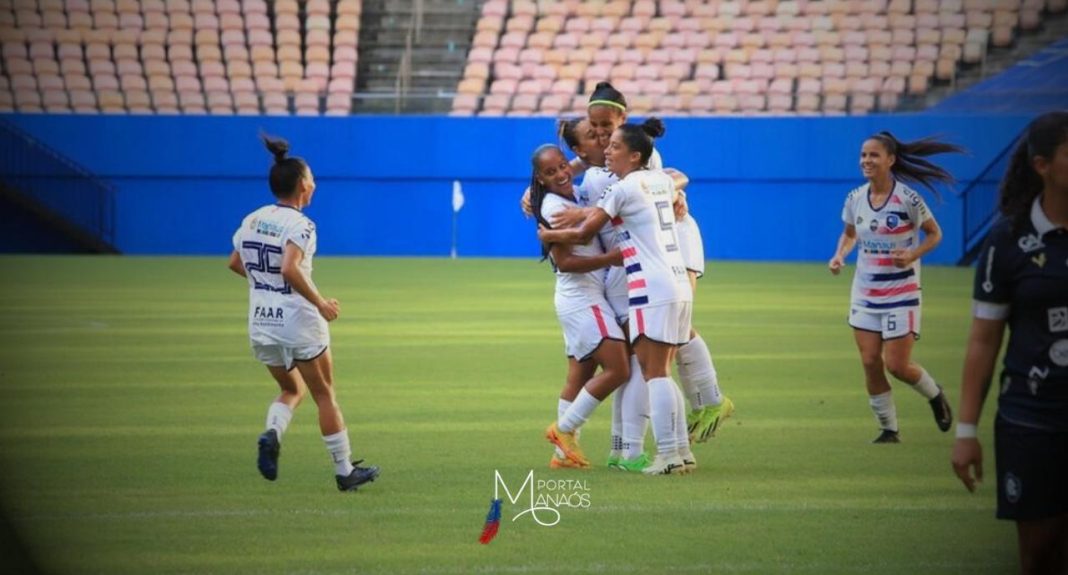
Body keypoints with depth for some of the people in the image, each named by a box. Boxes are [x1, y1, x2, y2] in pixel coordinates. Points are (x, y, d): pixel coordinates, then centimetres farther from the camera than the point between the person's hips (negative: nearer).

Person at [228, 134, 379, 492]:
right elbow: (290, 269, -30)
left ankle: (272, 435, -7)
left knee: (291, 389, 23)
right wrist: (320, 303, -21)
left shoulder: (253, 220, 4)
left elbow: (235, 263, 15)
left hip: (261, 324, 6)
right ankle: (345, 472, 16)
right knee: (325, 395, 10)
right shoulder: (299, 225, -17)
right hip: (299, 324, -6)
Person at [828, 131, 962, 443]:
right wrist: (840, 255, -3)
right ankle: (888, 428, 14)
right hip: (865, 293, 5)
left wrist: (913, 254, -21)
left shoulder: (908, 199, -14)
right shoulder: (855, 199, 0)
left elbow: (934, 233, -4)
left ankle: (935, 395, 25)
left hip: (901, 293, -5)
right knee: (870, 362, 0)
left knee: (897, 365, -7)